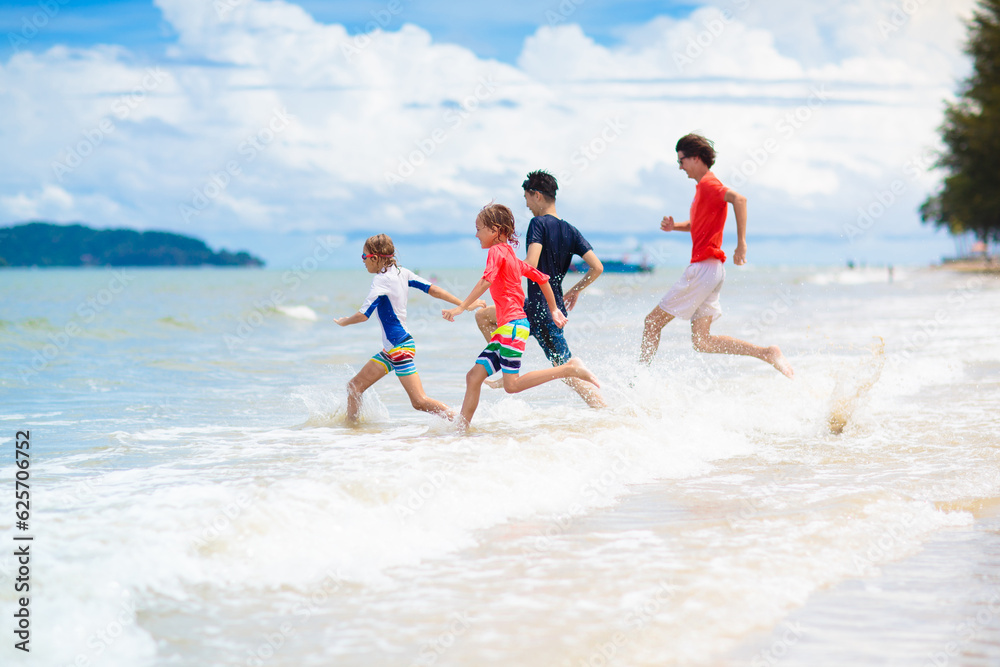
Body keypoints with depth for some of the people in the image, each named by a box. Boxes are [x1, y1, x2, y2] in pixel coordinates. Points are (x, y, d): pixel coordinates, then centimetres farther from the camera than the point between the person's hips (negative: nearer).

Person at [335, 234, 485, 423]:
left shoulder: (381, 279, -14)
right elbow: (433, 289, 9)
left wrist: (344, 321, 2)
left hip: (401, 347, -9)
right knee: (354, 386, 9)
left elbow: (364, 314, -18)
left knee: (420, 401, -11)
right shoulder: (402, 273, 10)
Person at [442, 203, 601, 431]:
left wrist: (461, 307, -26)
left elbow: (486, 280, -22)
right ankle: (462, 428, 4)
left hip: (512, 325, -10)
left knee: (512, 384, -15)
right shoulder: (512, 256, 22)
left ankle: (570, 368, -12)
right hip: (506, 327, 10)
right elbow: (542, 278, 25)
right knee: (474, 376, 5)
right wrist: (554, 310, 30)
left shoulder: (497, 251, -6)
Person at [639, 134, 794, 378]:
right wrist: (674, 227, 13)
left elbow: (739, 199, -28)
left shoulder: (708, 184, -10)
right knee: (702, 342, 5)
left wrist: (741, 243, -31)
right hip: (709, 269, 10)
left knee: (653, 321, -2)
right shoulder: (703, 187, 20)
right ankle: (767, 353, -2)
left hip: (704, 267, -10)